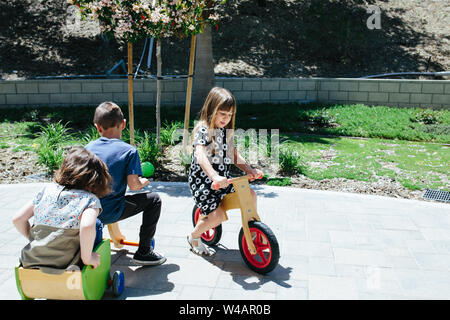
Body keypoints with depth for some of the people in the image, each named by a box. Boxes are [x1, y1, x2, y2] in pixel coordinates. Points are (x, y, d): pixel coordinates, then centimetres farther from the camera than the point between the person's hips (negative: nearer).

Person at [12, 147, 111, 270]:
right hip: (63, 266, -5)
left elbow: (17, 218, 5)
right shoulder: (90, 199, -9)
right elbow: (87, 226, -30)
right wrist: (86, 258, -16)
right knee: (96, 224, 17)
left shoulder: (47, 189, 5)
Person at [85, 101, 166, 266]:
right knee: (154, 199, 10)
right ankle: (143, 252, 12)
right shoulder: (129, 151, -11)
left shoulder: (88, 147, 2)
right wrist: (144, 182, 7)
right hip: (110, 213, -5)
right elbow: (133, 185, -16)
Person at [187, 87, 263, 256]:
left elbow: (234, 156, 11)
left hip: (222, 180, 8)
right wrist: (214, 176, -45)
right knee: (217, 215, -18)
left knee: (250, 194, 2)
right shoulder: (203, 129, -16)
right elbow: (200, 156, -31)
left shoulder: (226, 131, 10)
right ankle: (194, 237, 11)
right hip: (202, 180, -8)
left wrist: (249, 170, -5)